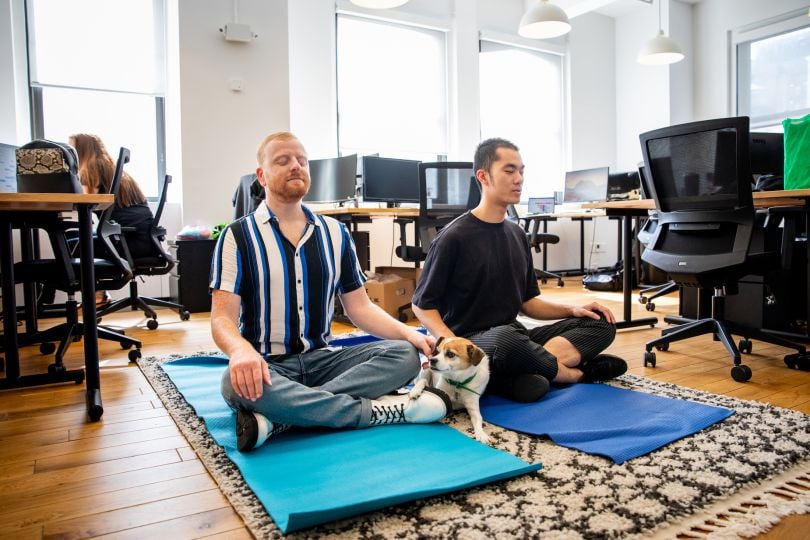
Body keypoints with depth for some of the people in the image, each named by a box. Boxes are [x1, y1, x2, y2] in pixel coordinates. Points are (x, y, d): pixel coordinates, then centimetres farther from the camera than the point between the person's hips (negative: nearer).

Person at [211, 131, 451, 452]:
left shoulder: (334, 233, 9)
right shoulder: (237, 236, -2)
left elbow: (359, 306, 8)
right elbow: (222, 317, -11)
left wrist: (408, 333, -10)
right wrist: (240, 350, -35)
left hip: (321, 359, 4)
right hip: (265, 365, -3)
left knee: (404, 354, -19)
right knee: (238, 384, -38)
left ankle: (275, 420, -31)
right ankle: (381, 410, -27)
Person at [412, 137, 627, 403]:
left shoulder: (516, 234, 13)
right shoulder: (454, 237, -9)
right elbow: (423, 304, -7)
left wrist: (572, 310, 0)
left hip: (516, 335, 7)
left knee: (600, 323, -6)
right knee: (507, 339, -40)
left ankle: (528, 370, -27)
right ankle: (576, 373, -12)